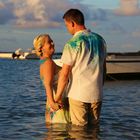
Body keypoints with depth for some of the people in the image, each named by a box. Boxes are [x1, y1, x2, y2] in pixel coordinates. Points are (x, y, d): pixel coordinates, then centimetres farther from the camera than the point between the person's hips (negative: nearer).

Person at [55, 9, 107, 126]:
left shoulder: (73, 43, -12)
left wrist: (58, 96, -5)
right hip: (97, 93, 6)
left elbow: (65, 73, -12)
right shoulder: (100, 40, 7)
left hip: (78, 94, -6)